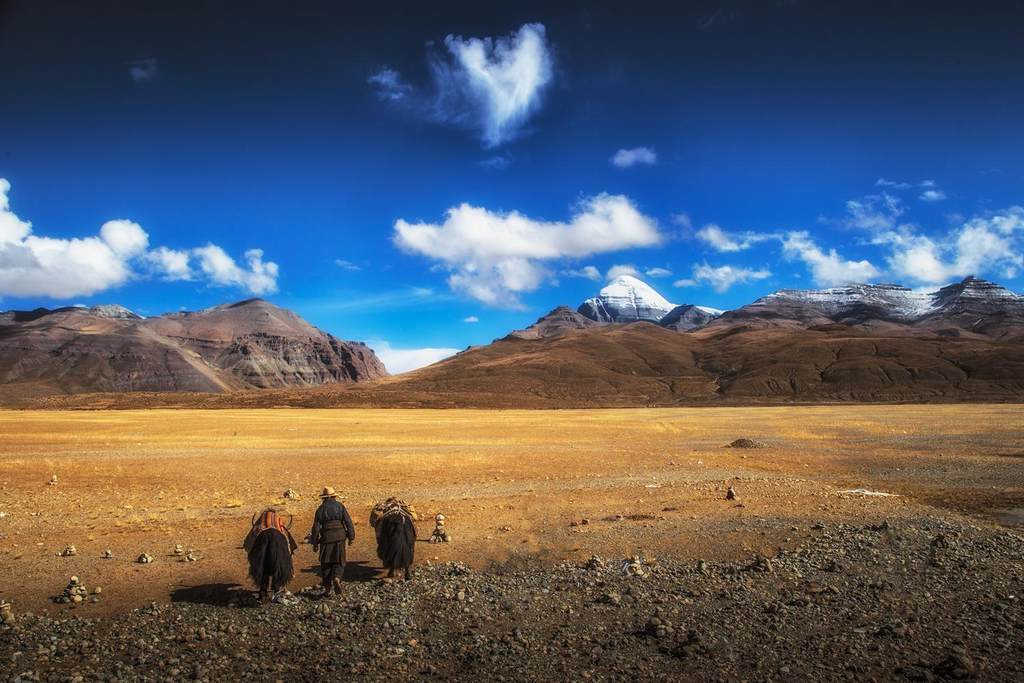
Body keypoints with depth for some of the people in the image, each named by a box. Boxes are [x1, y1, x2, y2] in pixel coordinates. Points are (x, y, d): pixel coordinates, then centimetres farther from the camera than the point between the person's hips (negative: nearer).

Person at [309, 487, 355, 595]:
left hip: (326, 538, 0)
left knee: (326, 563, 13)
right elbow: (348, 522, -3)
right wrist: (351, 537, 3)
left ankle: (327, 588, 13)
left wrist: (315, 543, 8)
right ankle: (337, 578, -16)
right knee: (338, 561, 11)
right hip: (340, 537, 0)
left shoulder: (320, 509, 2)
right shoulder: (340, 506, 1)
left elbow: (316, 527, 1)